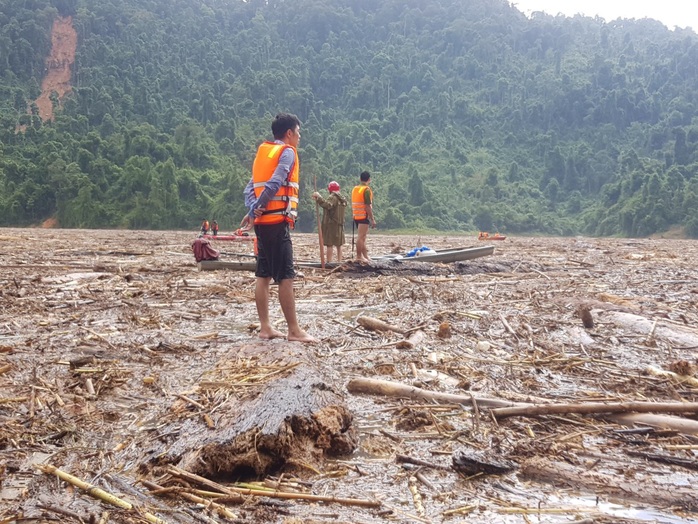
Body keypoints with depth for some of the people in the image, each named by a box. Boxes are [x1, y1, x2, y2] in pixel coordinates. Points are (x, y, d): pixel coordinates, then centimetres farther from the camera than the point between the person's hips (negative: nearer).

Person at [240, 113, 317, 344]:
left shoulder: (263, 152, 18)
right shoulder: (287, 152, -6)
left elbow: (250, 188, 9)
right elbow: (274, 184, -18)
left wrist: (253, 210, -5)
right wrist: (254, 211, -12)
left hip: (263, 221, 8)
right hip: (277, 221, -8)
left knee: (264, 275, 8)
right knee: (285, 276, -6)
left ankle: (265, 327, 11)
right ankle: (294, 330, -4)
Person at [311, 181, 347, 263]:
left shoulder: (333, 197, -11)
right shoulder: (342, 199, 17)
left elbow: (328, 205, -30)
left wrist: (319, 198, -32)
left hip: (331, 224, -9)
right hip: (340, 224, 9)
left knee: (329, 244, -8)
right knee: (338, 244, 13)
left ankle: (329, 262, -12)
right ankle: (339, 261, 16)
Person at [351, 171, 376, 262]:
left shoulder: (355, 189, 13)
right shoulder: (366, 190, -12)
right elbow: (368, 206, -17)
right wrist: (372, 219, -15)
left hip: (356, 216, 8)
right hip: (364, 216, -8)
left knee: (362, 237, 15)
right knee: (361, 237, -7)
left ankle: (366, 256, 19)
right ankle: (359, 256, -6)